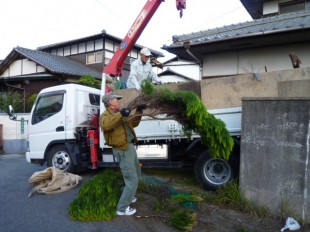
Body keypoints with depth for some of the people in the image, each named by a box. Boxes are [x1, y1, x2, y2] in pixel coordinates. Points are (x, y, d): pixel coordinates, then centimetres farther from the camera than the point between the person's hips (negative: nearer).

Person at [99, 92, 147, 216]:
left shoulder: (119, 114, 14)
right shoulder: (105, 115, -12)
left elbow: (133, 123, 23)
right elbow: (106, 125, -37)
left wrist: (138, 112, 12)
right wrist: (120, 114, -39)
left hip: (130, 147, 10)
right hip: (123, 151, -10)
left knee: (136, 174, 27)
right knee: (132, 181, -6)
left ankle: (128, 196, 45)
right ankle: (122, 208, 7)